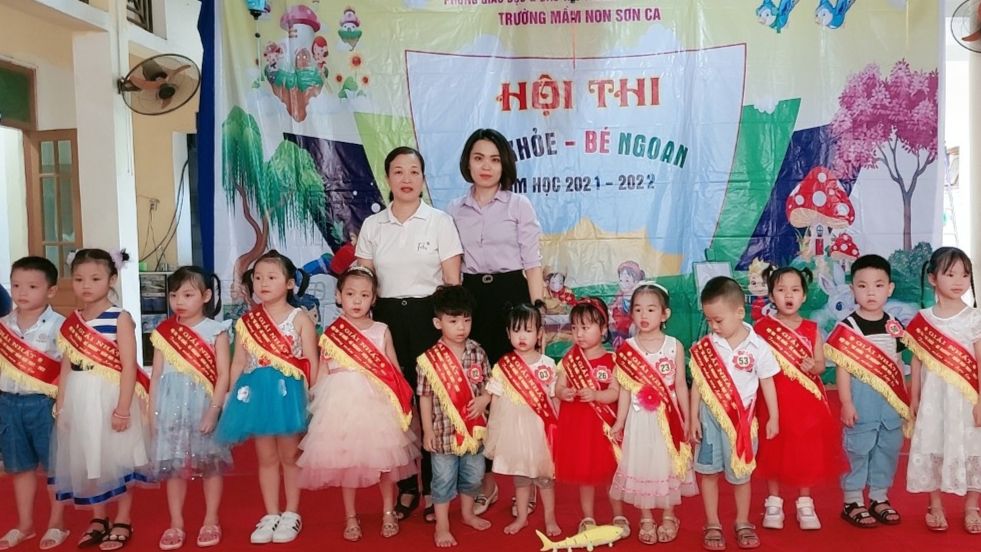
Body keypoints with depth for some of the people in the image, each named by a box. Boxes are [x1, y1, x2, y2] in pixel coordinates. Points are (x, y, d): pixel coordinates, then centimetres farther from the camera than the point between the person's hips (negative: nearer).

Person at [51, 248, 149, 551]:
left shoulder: (120, 318, -9)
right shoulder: (71, 322, 8)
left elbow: (129, 366, -13)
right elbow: (66, 367, 10)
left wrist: (123, 408, -17)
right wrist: (60, 405, 5)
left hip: (110, 397, -5)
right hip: (79, 401, 5)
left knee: (118, 459, 5)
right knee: (86, 461, 13)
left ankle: (123, 521, 19)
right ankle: (98, 520, 29)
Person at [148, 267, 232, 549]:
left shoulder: (215, 331, -3)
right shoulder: (164, 332, 6)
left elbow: (223, 374, -7)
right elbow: (156, 376, 7)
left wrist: (214, 409, -14)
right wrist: (152, 412, 3)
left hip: (204, 406, -2)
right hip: (172, 408, 3)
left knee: (210, 464, 6)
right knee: (173, 466, 9)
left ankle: (211, 521, 20)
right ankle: (176, 524, 21)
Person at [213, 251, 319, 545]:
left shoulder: (300, 319, -4)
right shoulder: (246, 322, 5)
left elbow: (311, 363, -5)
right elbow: (238, 363, 7)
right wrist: (230, 398, 4)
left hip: (288, 392, -3)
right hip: (256, 393, 3)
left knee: (289, 456, 9)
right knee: (266, 458, 12)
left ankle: (291, 514, 22)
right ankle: (271, 515, 23)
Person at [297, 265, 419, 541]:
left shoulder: (381, 331, 3)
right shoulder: (331, 333, 2)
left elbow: (395, 372, 6)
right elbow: (321, 374, 5)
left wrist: (400, 401, -3)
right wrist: (318, 404, -3)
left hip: (377, 404, 0)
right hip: (342, 404, 0)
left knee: (384, 459, 6)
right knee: (346, 462, 8)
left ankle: (388, 512, 25)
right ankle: (351, 517, 24)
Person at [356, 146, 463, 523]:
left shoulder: (440, 222, 0)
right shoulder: (372, 225, 7)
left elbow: (453, 282, -1)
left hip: (428, 315, -2)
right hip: (387, 316, 3)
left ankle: (432, 488, 15)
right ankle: (406, 487, 20)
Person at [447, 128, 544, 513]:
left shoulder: (520, 206, 1)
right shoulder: (454, 210, 9)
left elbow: (532, 264, -1)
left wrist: (538, 311, -8)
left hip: (511, 296, -3)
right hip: (472, 299, 3)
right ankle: (486, 480, 20)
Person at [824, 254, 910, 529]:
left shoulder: (894, 325, 6)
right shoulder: (848, 327, -10)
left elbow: (897, 364, 12)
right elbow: (843, 368, -11)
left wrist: (905, 399, 12)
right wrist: (846, 403, -14)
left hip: (891, 400, 5)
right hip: (862, 399, -5)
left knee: (888, 449, 12)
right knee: (858, 449, 1)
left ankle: (879, 498, 27)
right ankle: (852, 501, 13)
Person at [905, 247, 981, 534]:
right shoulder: (922, 320, 1)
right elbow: (917, 360, 5)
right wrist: (914, 397, 5)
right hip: (933, 396, 1)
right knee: (933, 449, 7)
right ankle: (935, 507, 21)